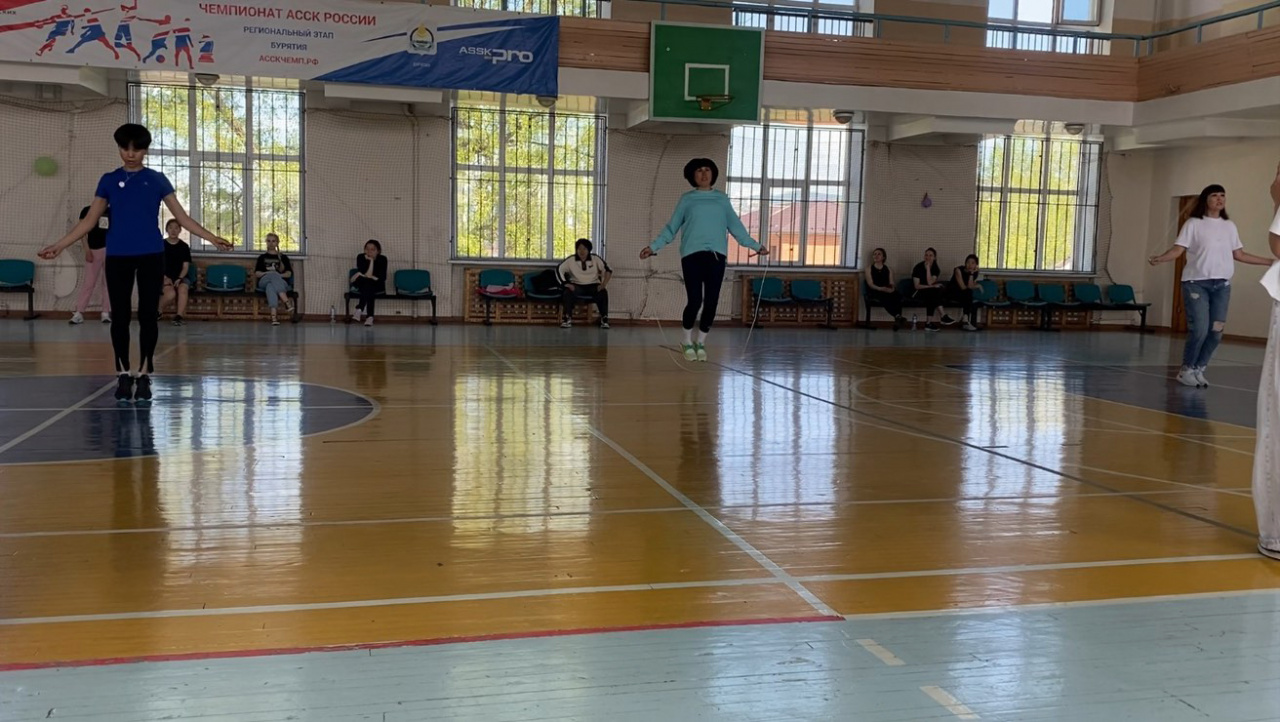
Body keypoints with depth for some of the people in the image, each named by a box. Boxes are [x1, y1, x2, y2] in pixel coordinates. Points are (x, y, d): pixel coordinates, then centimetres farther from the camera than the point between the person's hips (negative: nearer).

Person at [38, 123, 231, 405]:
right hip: (118, 257, 1)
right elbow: (90, 220, 7)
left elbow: (181, 217, 5)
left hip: (151, 256, -1)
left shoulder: (157, 180, 5)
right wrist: (59, 245, 0)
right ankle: (123, 375, 9)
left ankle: (144, 375, 6)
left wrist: (212, 238, -3)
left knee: (148, 315, 0)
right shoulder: (109, 180, 7)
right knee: (120, 316, 1)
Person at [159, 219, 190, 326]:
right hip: (165, 277, -1)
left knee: (183, 288, -36)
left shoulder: (184, 246, 8)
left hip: (180, 277, 2)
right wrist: (164, 278, -15)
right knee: (171, 293, -33)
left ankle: (179, 316, -37)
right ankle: (157, 312, -4)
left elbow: (185, 266, 5)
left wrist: (179, 279, -12)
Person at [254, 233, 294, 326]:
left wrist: (281, 275, -12)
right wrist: (266, 273, -8)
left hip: (281, 282, 0)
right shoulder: (262, 257, 25)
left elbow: (289, 273, 9)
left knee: (270, 286, -39)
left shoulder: (283, 257, 23)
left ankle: (273, 316, -61)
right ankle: (287, 303, -58)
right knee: (274, 275, -39)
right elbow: (256, 273, 12)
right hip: (264, 282, 0)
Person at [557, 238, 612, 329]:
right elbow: (559, 270, -3)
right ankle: (567, 318, -30)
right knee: (568, 292, -33)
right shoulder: (571, 260, -1)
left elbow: (608, 270, -3)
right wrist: (566, 283, -15)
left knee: (603, 293, -31)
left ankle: (604, 319, -25)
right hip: (577, 286, 0)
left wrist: (604, 284, -18)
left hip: (593, 285, 0)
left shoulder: (595, 259, 0)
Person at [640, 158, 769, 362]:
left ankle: (701, 342, 17)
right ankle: (687, 340, 15)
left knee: (711, 302, -1)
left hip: (716, 255, 2)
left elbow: (736, 227, 16)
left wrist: (755, 246, 13)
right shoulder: (687, 199, 11)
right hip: (692, 254, -2)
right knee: (695, 300, -9)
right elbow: (671, 228, 10)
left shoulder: (722, 199, 15)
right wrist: (654, 246, 1)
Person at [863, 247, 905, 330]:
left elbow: (891, 284, 10)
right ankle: (898, 317, -49)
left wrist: (891, 289, -16)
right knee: (884, 297, -39)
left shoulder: (889, 270, 21)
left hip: (887, 292, 3)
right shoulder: (869, 268, 13)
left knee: (897, 296, -34)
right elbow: (870, 284, -1)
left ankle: (897, 320, -46)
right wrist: (881, 289, -20)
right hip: (874, 293, -3)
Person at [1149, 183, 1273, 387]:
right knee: (1199, 330, -11)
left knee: (1216, 333, 1)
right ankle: (1186, 370, 7)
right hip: (1196, 283, -5)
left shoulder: (1229, 226, 13)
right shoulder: (1193, 224, -1)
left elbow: (1239, 255, 17)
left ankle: (1198, 369, 17)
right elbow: (1178, 249, -8)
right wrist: (1159, 259, -28)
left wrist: (1271, 262, 18)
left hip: (1222, 285, 5)